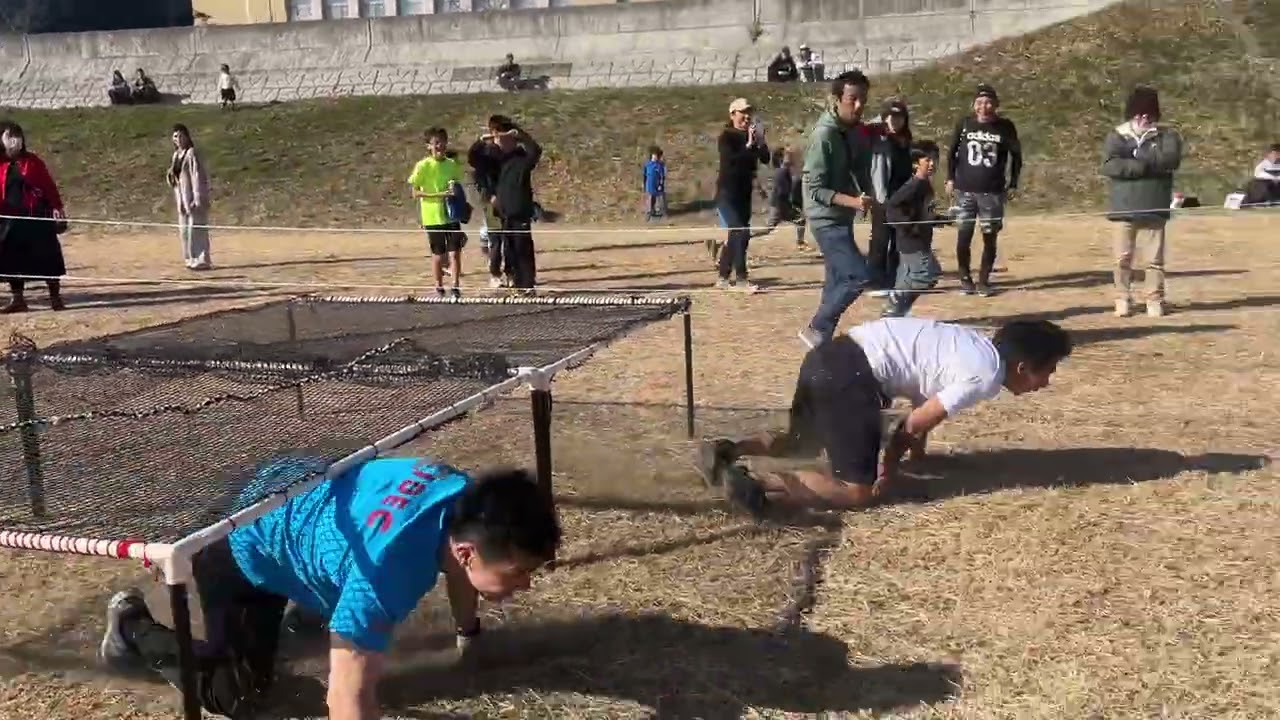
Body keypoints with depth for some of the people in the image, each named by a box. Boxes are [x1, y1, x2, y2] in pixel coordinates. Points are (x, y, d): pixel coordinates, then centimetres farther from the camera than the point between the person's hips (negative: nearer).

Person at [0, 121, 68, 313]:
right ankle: (17, 299, 18)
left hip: (36, 217, -2)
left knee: (46, 256, 0)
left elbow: (49, 186, 2)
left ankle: (55, 297, 9)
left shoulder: (33, 161, 2)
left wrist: (57, 208, -5)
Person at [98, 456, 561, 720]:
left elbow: (456, 565, 2)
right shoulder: (387, 568, -46)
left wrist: (469, 631, 19)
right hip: (241, 544, -7)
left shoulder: (464, 498, -23)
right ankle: (133, 626, 16)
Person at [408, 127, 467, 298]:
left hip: (452, 216, 3)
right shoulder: (423, 165, -8)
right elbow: (415, 192, -8)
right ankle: (439, 289, 20)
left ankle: (455, 288, 2)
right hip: (432, 218, -3)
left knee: (455, 252, -5)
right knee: (438, 255, 6)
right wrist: (439, 195, -18)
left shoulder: (452, 164, 5)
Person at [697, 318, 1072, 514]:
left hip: (831, 357, 10)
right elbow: (916, 423, -7)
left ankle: (728, 450, 13)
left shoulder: (976, 346, 20)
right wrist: (889, 467, 9)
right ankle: (758, 484, -20)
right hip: (850, 376, -10)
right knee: (858, 490, -7)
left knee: (802, 443, 33)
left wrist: (917, 452, 36)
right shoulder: (986, 378, -7)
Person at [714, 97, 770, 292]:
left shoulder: (752, 136, 9)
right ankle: (741, 278, -14)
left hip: (744, 192, 7)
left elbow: (765, 159, 2)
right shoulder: (726, 136, -8)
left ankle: (723, 277, 17)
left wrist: (760, 141, -12)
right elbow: (730, 159, -23)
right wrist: (748, 145, -24)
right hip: (727, 192, -7)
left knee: (735, 235, 9)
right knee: (739, 234, -15)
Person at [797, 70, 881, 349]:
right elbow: (814, 189, -23)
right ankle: (816, 330, 1)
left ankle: (822, 336, 22)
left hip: (843, 217, 8)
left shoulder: (855, 130, 4)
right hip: (827, 219, -8)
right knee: (858, 275, -12)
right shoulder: (824, 135, -21)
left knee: (839, 279, 12)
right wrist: (853, 201, -32)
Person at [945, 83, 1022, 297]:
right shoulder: (964, 124, 2)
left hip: (993, 192, 0)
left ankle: (984, 280, 13)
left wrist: (1012, 184, 4)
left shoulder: (1005, 127, -1)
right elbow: (952, 152, 12)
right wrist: (950, 178, 7)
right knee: (964, 235, 1)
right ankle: (965, 278, 16)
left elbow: (1016, 155, 7)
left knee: (990, 237, 2)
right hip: (964, 190, 1)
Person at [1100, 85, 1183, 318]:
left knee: (1154, 258, 3)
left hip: (1154, 208, 0)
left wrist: (1135, 156, -13)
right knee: (1123, 258, 4)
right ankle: (1123, 299, 15)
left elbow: (1170, 159, -15)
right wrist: (1146, 165, -16)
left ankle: (1155, 300, 12)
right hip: (1124, 208, 0)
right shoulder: (1117, 136, 4)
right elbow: (1110, 165, -13)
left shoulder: (1166, 135, 4)